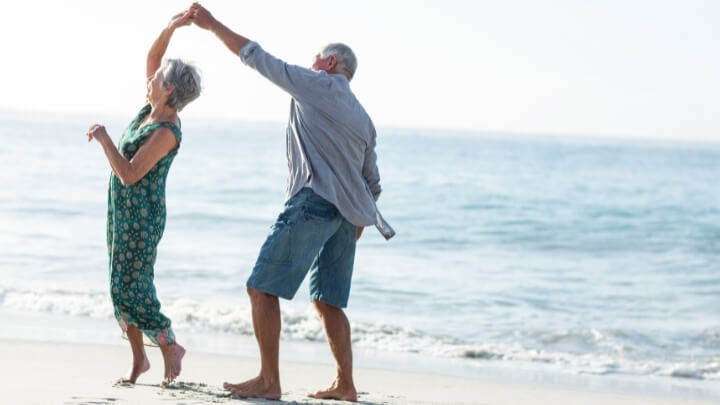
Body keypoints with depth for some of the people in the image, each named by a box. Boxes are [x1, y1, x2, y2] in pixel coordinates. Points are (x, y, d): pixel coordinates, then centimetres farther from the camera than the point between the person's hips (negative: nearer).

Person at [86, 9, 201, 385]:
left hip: (141, 217, -9)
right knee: (122, 287, 10)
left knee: (130, 290, -8)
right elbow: (151, 58, 9)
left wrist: (104, 139, -19)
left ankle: (170, 347, 9)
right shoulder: (154, 108, 1)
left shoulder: (166, 132, -22)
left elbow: (129, 174, -27)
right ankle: (138, 358, 17)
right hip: (122, 212, 9)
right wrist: (170, 28, -5)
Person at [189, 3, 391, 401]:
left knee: (261, 287, -5)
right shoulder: (363, 118, 23)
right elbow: (373, 183, 23)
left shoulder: (317, 85, 2)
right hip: (347, 213, 8)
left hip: (313, 201, -8)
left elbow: (256, 56, 3)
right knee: (328, 301, 14)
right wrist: (355, 227, 29)